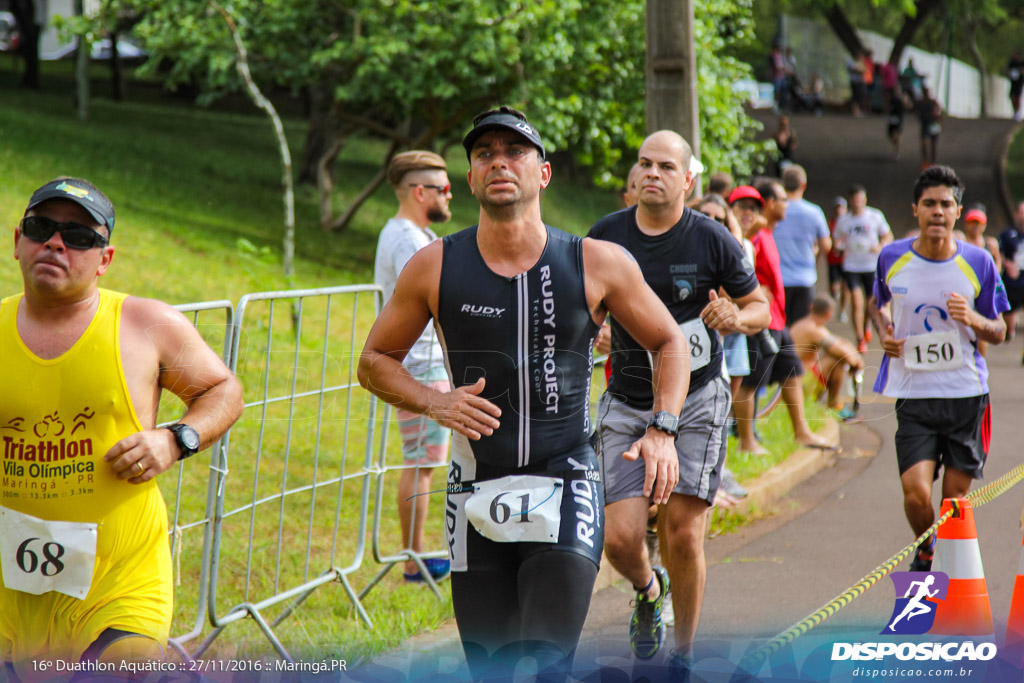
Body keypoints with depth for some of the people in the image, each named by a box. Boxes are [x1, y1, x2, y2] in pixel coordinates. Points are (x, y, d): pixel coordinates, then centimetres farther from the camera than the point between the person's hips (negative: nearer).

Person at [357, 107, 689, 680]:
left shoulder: (599, 264, -1)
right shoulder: (435, 268, 0)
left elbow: (670, 342, 12)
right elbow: (375, 362, 10)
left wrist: (662, 431, -3)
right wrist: (435, 402, -9)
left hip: (568, 489, -1)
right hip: (477, 493, 1)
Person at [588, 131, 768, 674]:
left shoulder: (711, 240, -5)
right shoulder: (605, 235, 1)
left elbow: (760, 307, 6)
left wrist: (737, 318, -16)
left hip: (696, 399, -2)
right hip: (625, 404, 2)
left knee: (683, 535, -8)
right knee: (620, 538, -9)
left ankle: (683, 655, 12)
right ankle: (649, 590, 28)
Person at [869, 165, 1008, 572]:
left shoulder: (978, 263, -3)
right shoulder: (892, 258, -1)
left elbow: (998, 332, 5)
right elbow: (877, 303, 21)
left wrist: (972, 318, -17)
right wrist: (883, 332, 0)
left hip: (966, 392, 0)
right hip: (913, 394, 0)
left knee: (954, 500, 4)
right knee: (916, 494, -13)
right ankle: (924, 552, 20)